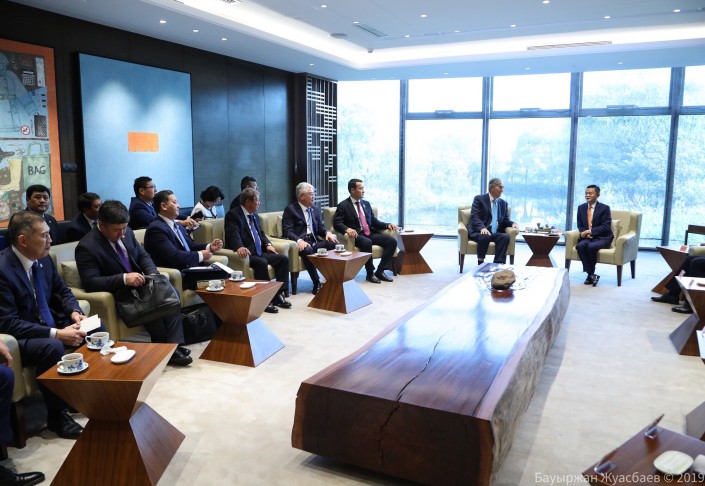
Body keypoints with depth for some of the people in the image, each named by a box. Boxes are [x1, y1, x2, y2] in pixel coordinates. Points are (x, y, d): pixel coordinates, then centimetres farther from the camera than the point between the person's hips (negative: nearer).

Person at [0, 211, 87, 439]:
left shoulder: (43, 259, 0)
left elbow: (62, 291, 15)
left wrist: (74, 313, -7)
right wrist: (56, 334, -31)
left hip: (50, 325, 8)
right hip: (19, 338, -8)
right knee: (53, 348, -34)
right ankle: (57, 414, -15)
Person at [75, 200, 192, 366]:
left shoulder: (126, 232, 3)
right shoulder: (86, 247, -17)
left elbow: (143, 255, 12)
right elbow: (90, 283, -23)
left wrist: (153, 273, -9)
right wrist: (124, 279, -34)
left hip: (139, 285, 6)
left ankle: (174, 345, -25)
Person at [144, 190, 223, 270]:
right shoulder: (156, 228, -13)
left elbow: (190, 245, 18)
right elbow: (173, 256, -21)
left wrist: (209, 247, 1)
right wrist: (200, 255, -15)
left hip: (189, 268, 9)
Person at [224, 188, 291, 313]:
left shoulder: (255, 215, 19)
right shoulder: (233, 215, -7)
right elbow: (234, 235, -22)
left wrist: (268, 244, 4)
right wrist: (239, 247, -43)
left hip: (259, 252, 8)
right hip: (246, 253, -8)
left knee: (284, 259, -9)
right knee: (261, 262, -34)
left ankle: (279, 294, -7)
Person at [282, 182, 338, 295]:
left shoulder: (316, 210, 21)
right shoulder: (290, 209, 2)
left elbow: (320, 227, 18)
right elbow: (287, 230, -8)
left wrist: (327, 232, -7)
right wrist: (299, 240, -26)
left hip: (314, 241, 5)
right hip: (300, 242, -5)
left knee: (332, 243, -24)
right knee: (307, 250, -38)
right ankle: (317, 283, -26)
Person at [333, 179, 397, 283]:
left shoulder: (366, 204, 19)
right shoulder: (343, 206, 0)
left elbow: (374, 222, 19)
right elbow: (336, 223, -10)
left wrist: (388, 225, 2)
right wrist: (347, 229, -31)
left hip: (370, 234, 6)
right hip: (357, 235, -6)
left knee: (392, 241, -14)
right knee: (367, 243, -38)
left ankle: (380, 271, -12)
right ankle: (370, 274, -21)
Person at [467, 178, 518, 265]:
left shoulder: (503, 203, 19)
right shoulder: (479, 199, 2)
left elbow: (505, 220, 19)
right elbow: (474, 217, -9)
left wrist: (513, 223, -6)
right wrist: (482, 228, -29)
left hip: (495, 233, 4)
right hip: (479, 232, -4)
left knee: (505, 237, -27)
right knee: (485, 237, -37)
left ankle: (498, 264, -27)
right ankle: (480, 263, -22)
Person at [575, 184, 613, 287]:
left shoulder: (604, 208, -3)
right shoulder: (581, 208, 11)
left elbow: (606, 226, -11)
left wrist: (590, 231, -21)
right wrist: (584, 233, -9)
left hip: (602, 238, -4)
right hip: (587, 237, 4)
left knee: (591, 247, -35)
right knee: (580, 246, -30)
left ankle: (590, 275, -16)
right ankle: (591, 275, -23)